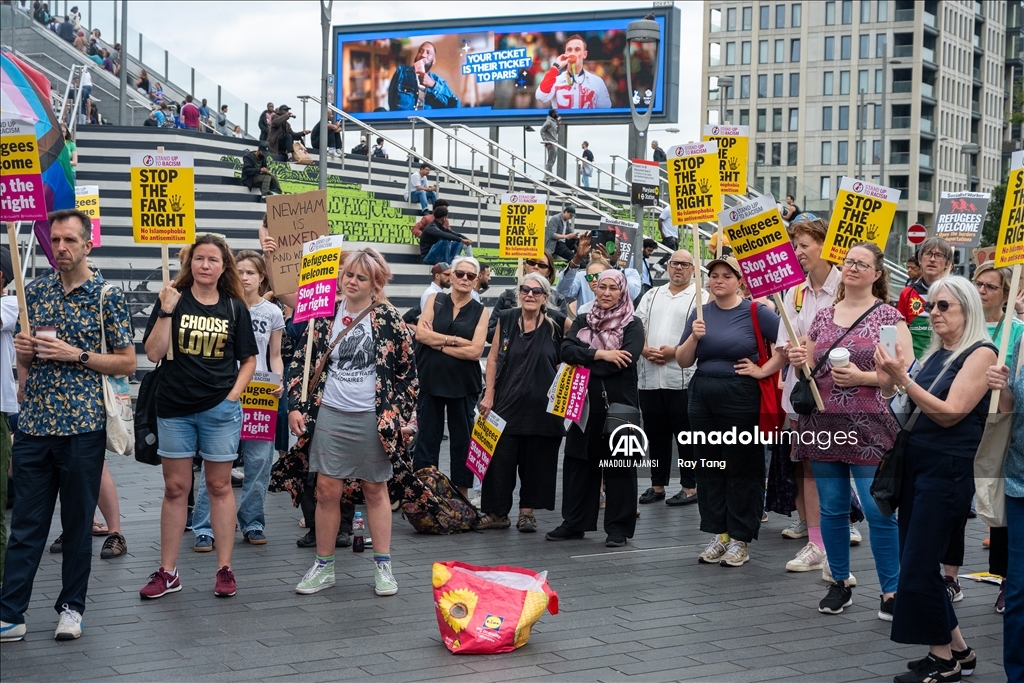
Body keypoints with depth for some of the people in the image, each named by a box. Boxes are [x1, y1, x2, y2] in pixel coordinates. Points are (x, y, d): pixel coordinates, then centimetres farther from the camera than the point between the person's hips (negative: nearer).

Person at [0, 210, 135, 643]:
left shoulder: (108, 295, -2)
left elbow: (127, 363, -1)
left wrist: (76, 355, -12)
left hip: (83, 426, -3)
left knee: (78, 522, 6)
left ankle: (72, 607, 18)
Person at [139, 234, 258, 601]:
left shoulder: (235, 307, 3)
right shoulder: (173, 300, 0)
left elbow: (248, 360, 9)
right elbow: (153, 353, -8)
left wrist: (234, 393, -4)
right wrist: (166, 310, -16)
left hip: (220, 409, 0)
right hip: (174, 408, 0)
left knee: (219, 486, 7)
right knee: (175, 488, 6)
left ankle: (225, 569, 13)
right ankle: (167, 571, 13)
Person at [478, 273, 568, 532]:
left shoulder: (557, 323, -2)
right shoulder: (506, 319, 3)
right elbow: (493, 358, 8)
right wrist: (489, 394, 2)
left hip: (542, 406, -1)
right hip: (507, 403, 1)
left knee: (536, 460, 6)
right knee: (500, 459, 1)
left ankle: (527, 511, 19)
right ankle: (498, 512, 11)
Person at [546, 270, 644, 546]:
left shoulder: (632, 324, 1)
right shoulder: (582, 321, 12)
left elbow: (627, 359, -15)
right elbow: (567, 350, -5)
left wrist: (585, 363, -12)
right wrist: (601, 354, -17)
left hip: (619, 402, -3)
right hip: (585, 402, 4)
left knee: (618, 465, 1)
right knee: (579, 462, 7)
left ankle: (618, 528, 8)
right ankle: (574, 523, 16)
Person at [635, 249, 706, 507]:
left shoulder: (701, 297, 0)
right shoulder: (652, 295, 17)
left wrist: (675, 351, -17)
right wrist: (645, 349, -6)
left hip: (682, 377, -5)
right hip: (650, 377, 5)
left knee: (686, 435, 0)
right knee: (656, 434, 11)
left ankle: (690, 487, 8)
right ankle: (657, 485, 20)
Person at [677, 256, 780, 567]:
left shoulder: (755, 312, -5)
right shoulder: (700, 313, 9)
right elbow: (683, 361, 9)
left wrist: (764, 369, -9)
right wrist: (694, 337, -8)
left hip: (741, 398, -5)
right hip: (703, 398, 5)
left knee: (742, 470, 0)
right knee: (709, 468, 8)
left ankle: (739, 540, 8)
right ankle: (718, 535, 17)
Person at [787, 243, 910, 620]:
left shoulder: (889, 317, -1)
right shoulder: (823, 316, 13)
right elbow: (809, 368, 20)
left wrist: (862, 377, -18)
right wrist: (800, 364, -2)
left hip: (869, 427, -5)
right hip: (823, 423, 5)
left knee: (879, 511, -7)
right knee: (832, 509, 9)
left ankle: (890, 591, 3)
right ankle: (840, 583, 22)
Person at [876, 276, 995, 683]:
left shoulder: (980, 354, -9)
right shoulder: (934, 354, 14)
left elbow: (949, 413, -18)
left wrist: (904, 379, -24)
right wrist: (889, 386, -4)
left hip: (948, 471, -8)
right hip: (916, 464, 8)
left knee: (917, 570, -7)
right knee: (916, 566, 10)